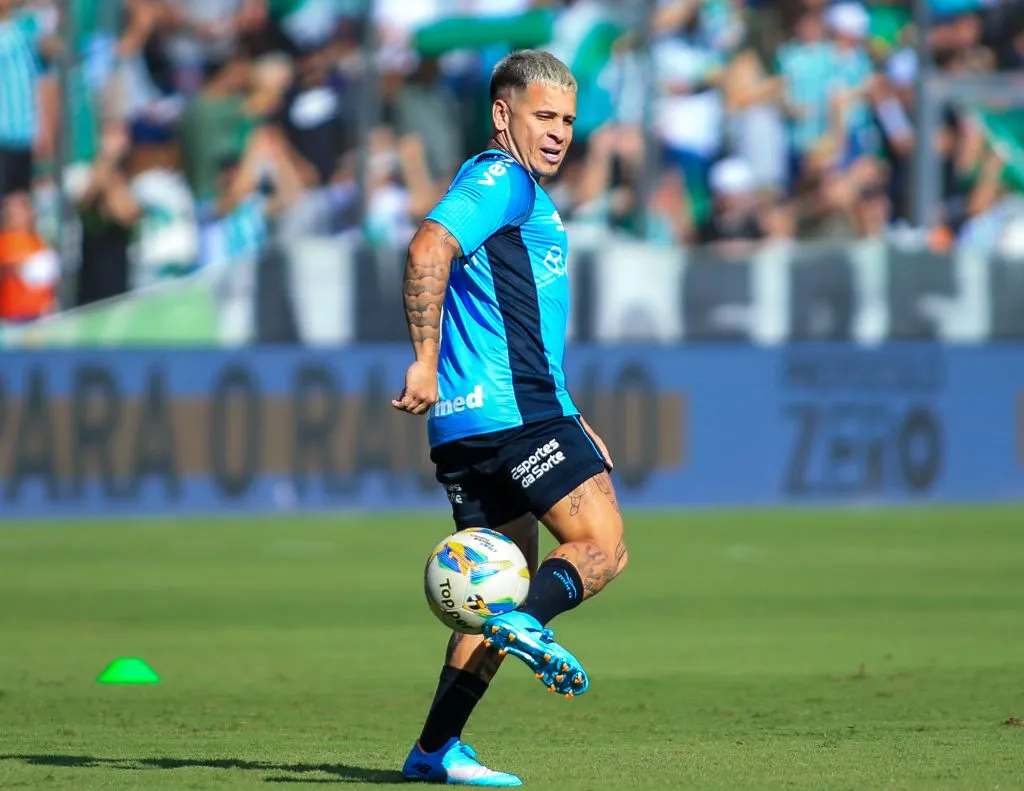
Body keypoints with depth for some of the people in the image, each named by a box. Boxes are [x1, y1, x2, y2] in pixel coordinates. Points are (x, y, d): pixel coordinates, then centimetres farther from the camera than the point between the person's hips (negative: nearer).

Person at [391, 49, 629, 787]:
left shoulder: (515, 190, 27)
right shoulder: (504, 180, -5)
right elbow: (430, 248, -23)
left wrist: (569, 424, 32)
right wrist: (425, 362, -26)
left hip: (464, 422, 10)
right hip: (514, 408, -10)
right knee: (602, 548, -9)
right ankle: (527, 623, -34)